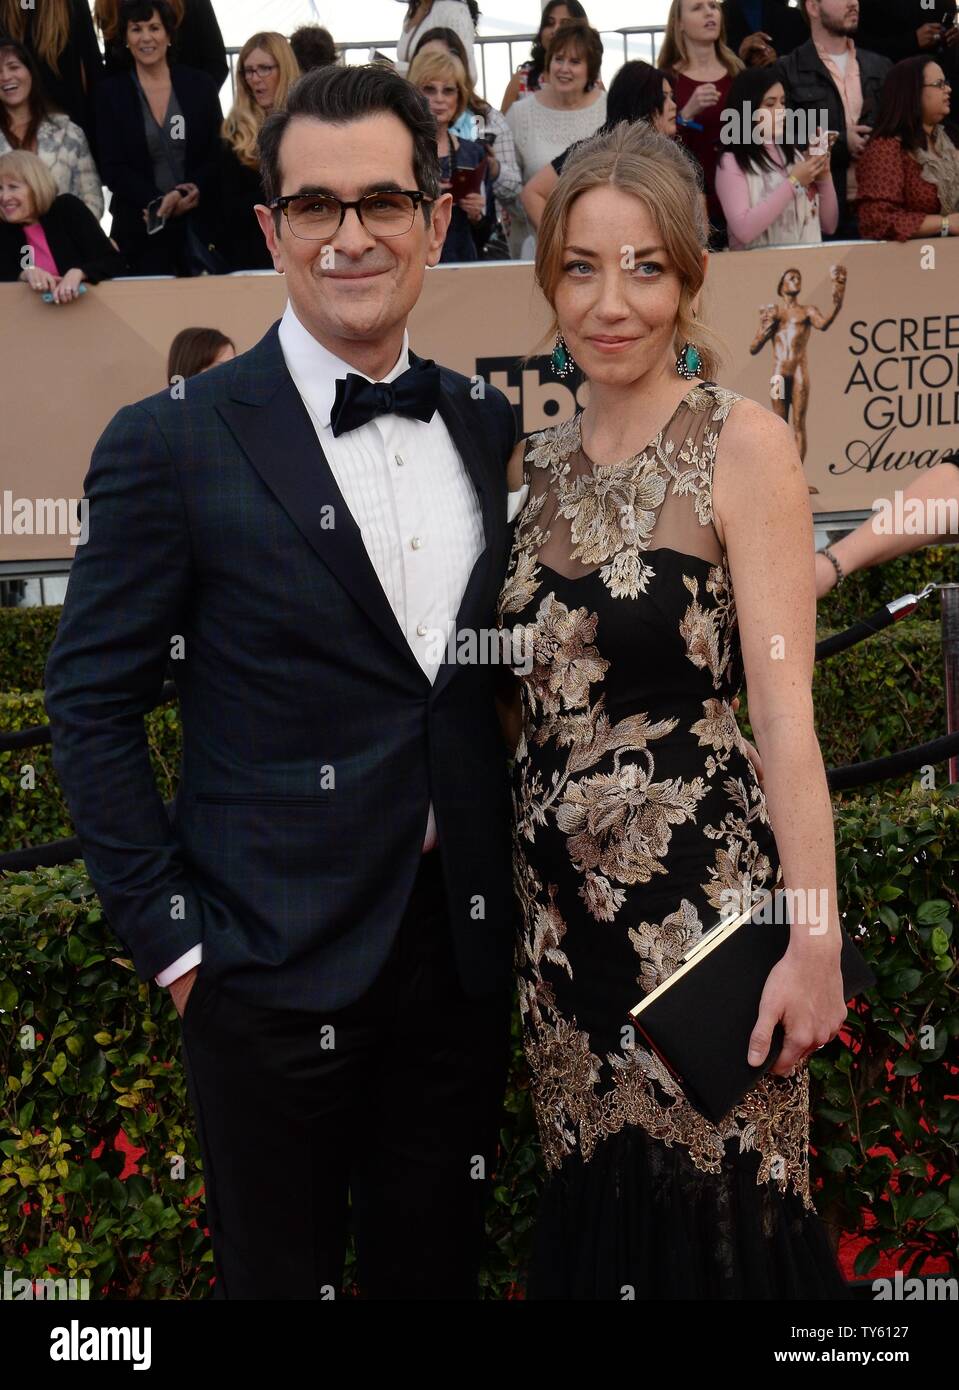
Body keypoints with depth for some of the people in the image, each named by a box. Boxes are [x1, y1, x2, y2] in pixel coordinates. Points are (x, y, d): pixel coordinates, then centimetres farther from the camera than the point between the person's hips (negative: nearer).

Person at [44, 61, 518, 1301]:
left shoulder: (488, 429, 6)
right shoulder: (173, 444, -9)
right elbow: (91, 705, -6)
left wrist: (504, 904, 6)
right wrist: (171, 938, -9)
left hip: (463, 954, 5)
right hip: (275, 970, -4)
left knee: (437, 1269, 20)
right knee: (278, 1272, 14)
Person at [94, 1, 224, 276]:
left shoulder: (200, 85, 8)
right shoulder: (110, 91, 4)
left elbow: (219, 153, 7)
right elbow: (112, 168, -1)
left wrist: (195, 190, -13)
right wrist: (160, 200, -17)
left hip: (201, 222, 1)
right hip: (141, 228, -1)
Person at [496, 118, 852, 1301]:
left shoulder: (743, 447, -8)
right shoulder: (535, 461, 8)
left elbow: (783, 704, -13)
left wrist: (815, 938, -17)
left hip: (704, 883, -5)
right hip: (559, 887, 5)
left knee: (714, 1209, 7)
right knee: (593, 1198, 16)